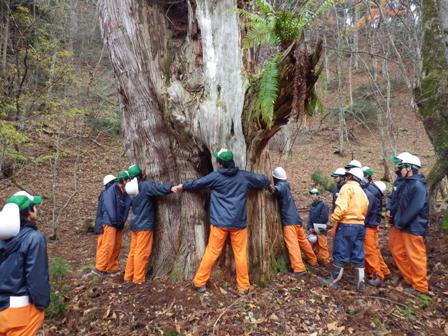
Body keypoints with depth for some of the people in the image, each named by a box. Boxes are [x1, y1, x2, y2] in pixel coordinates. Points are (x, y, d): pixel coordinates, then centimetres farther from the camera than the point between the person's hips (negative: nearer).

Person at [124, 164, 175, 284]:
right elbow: (159, 188, -29)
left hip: (135, 224, 8)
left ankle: (129, 276, 22)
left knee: (134, 251, 15)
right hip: (145, 225, -8)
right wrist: (172, 187, -37)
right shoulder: (146, 185, -12)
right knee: (142, 252, -3)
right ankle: (138, 279, 3)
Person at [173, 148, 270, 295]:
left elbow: (196, 183, 10)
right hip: (239, 222, 1)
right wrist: (267, 181, 37)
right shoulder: (244, 176, 1)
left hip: (220, 222, -1)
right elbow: (264, 181, 12)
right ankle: (243, 286, 18)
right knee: (240, 254, 10)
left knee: (212, 253, 9)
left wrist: (182, 186, 29)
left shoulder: (215, 176, -3)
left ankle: (199, 282, 20)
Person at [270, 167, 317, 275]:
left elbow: (278, 189, -35)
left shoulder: (281, 185, -11)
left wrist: (274, 189, -53)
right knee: (303, 241, 21)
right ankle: (313, 260, 34)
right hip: (296, 218, 9)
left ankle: (299, 268, -15)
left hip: (289, 220, -9)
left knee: (292, 244, -11)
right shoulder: (285, 185, 15)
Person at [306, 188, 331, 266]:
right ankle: (316, 259, 26)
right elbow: (309, 217, 12)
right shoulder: (312, 206, 13)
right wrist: (309, 227, -3)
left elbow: (324, 218, -15)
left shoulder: (323, 205, -9)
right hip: (313, 230, 7)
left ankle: (325, 261, 0)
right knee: (315, 246, 14)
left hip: (321, 230, -7)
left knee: (322, 246, -7)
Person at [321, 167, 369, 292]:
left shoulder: (347, 187, -8)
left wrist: (334, 219, -14)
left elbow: (341, 207, -20)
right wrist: (359, 219, 14)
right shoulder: (362, 192, 20)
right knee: (358, 256, 12)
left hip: (346, 225, -8)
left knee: (340, 254, 1)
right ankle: (360, 283, 15)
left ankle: (333, 281, 12)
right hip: (360, 226, 8)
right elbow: (364, 211, 15)